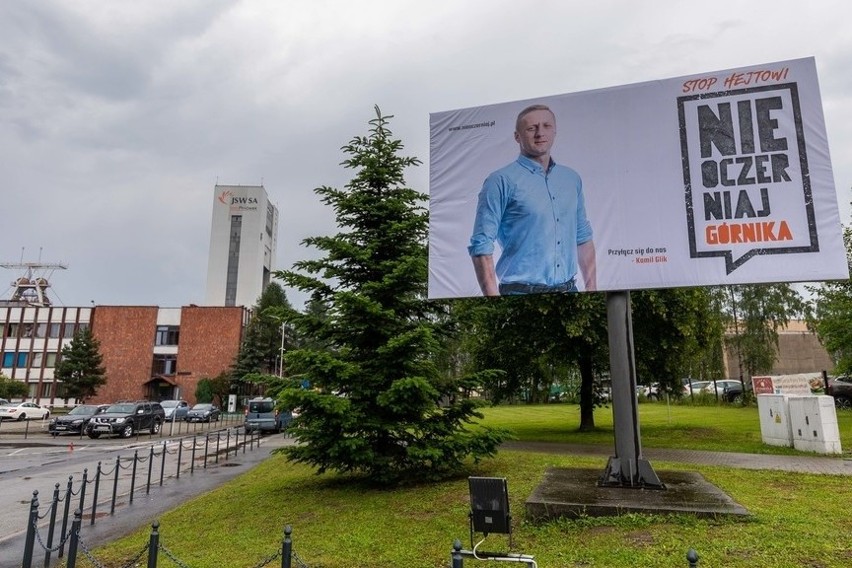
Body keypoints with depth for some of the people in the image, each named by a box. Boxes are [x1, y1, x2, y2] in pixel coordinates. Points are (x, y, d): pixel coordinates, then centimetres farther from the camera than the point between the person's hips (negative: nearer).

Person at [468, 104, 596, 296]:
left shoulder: (572, 179, 13)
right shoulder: (502, 181, -6)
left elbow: (583, 238, 19)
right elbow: (481, 245, -10)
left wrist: (592, 288, 12)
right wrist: (493, 298, -16)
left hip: (568, 289, 6)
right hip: (520, 292, -6)